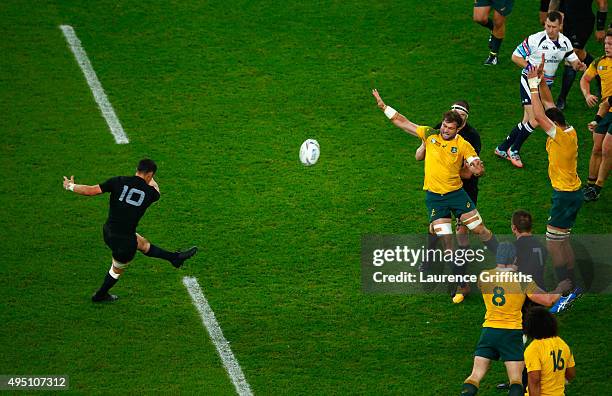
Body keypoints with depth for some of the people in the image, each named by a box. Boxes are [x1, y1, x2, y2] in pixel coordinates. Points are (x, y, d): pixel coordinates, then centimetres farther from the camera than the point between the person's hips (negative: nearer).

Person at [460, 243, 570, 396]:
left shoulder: (484, 276, -2)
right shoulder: (523, 281, -9)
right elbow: (548, 300, -6)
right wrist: (560, 290, 15)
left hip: (488, 331, 2)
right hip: (512, 332, -2)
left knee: (475, 376, 4)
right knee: (516, 380, 2)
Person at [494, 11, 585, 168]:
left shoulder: (565, 43, 1)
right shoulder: (535, 39, -15)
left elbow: (574, 61, 7)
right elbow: (515, 56, -9)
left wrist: (579, 65, -18)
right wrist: (530, 67, -24)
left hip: (545, 84, 6)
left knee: (527, 122, 8)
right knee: (534, 121, -15)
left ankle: (502, 149, 21)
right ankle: (514, 150, 5)